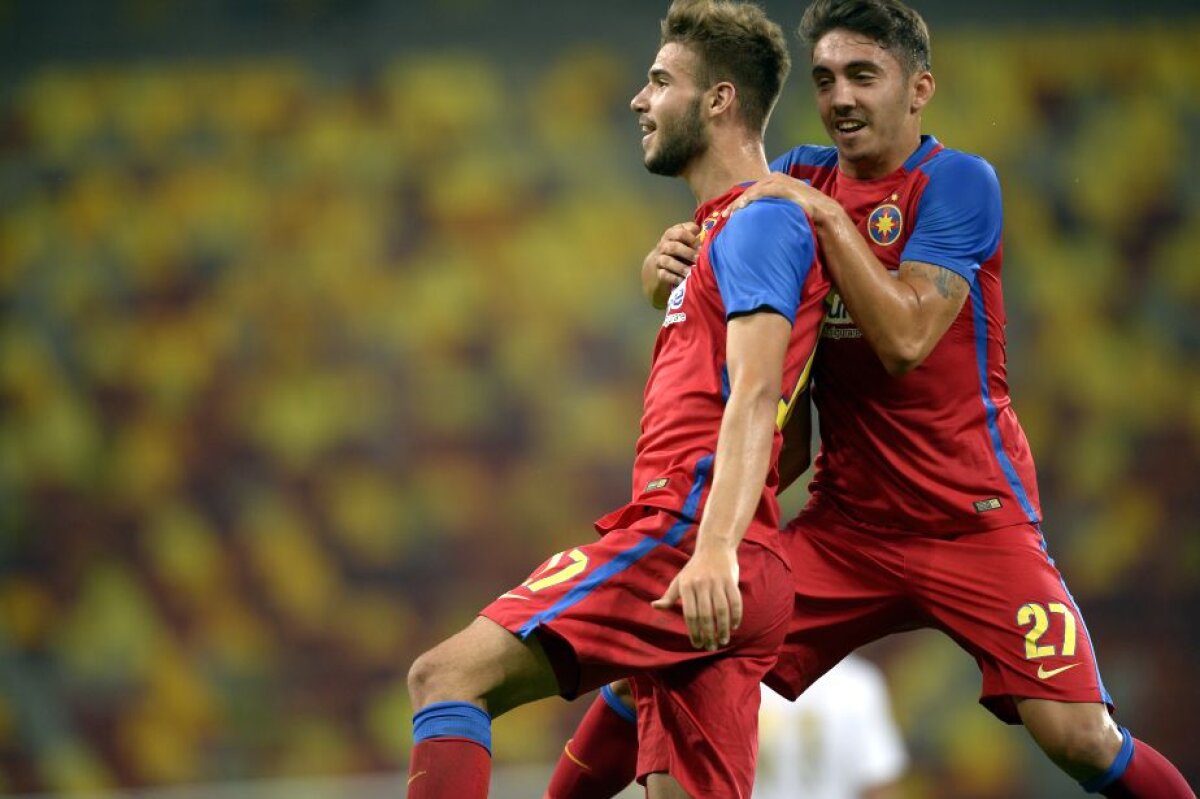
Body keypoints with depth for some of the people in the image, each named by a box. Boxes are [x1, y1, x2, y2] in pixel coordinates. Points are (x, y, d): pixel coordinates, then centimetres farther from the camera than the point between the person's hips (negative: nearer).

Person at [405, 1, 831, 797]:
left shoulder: (761, 220, -4)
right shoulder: (722, 231, 28)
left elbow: (754, 397, -18)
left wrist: (716, 548, -29)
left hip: (682, 534, -10)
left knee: (449, 674, -15)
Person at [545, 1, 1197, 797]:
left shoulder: (957, 181, -9)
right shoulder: (802, 176, 8)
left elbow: (905, 340, -19)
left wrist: (827, 217, -23)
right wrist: (669, 258, -17)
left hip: (974, 520, -5)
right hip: (846, 520, 5)